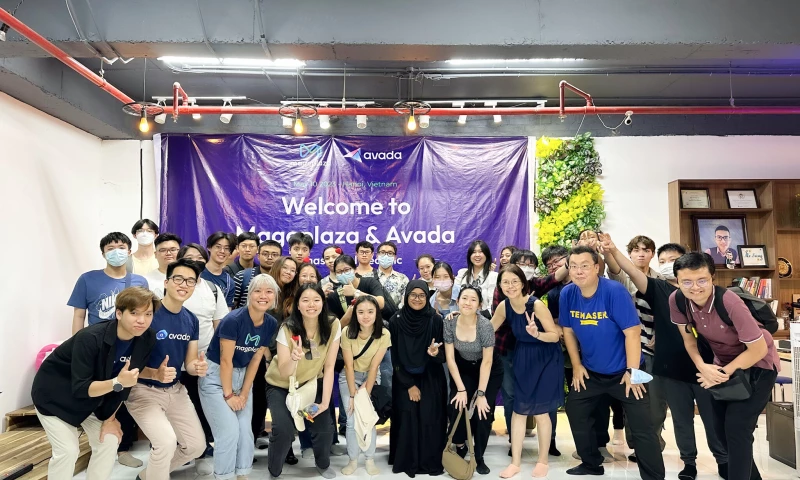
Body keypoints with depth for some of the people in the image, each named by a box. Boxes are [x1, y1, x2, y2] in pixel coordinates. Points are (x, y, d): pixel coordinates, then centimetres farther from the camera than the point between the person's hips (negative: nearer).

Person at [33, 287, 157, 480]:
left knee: (109, 440, -2)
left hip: (91, 396, 6)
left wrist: (110, 417, -5)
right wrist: (116, 382, -47)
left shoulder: (147, 339, -19)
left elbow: (126, 384, -7)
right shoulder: (90, 338, -35)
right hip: (54, 393, -5)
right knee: (68, 451, -11)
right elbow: (80, 388, -33)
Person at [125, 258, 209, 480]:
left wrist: (198, 368, -19)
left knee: (197, 445, 11)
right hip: (143, 390, -6)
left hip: (175, 390, 7)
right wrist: (156, 374, -36)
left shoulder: (191, 320, 0)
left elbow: (189, 363, 4)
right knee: (167, 441, -26)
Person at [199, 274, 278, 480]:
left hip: (241, 376, 6)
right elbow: (226, 360, -19)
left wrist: (244, 393, 0)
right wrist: (228, 395, -12)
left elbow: (255, 360, 0)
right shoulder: (233, 320, -24)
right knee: (229, 432, -8)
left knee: (246, 431, 5)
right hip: (216, 378, -6)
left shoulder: (271, 324, -6)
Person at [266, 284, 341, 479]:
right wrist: (293, 359, -47)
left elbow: (329, 367, -13)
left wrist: (325, 402, -19)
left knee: (325, 426, -12)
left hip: (311, 383, 2)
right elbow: (284, 373, -25)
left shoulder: (333, 326, -19)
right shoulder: (287, 329, -24)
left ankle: (323, 464, 21)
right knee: (284, 430, -21)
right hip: (280, 386, -2)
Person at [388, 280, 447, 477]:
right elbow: (395, 356, -5)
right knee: (407, 421, 3)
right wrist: (409, 384, -8)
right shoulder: (396, 320, -8)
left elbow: (443, 354, -6)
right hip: (404, 380, 0)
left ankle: (431, 462, 18)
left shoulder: (435, 320, -9)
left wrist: (436, 353, -30)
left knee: (430, 421, 2)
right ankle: (407, 462, 19)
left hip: (431, 380, 0)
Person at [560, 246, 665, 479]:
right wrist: (577, 365, 4)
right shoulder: (567, 294, -9)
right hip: (590, 372, 5)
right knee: (575, 412, 14)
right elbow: (568, 330, 4)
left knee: (642, 427, -4)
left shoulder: (614, 291, -23)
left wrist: (632, 371, -20)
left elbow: (632, 332, -22)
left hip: (623, 371, -5)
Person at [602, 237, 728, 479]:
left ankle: (723, 460, 30)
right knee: (681, 418, 12)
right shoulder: (657, 289, 0)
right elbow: (633, 271, -17)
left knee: (714, 416, 11)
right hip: (671, 368, 0)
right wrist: (613, 252, -33)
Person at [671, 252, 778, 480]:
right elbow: (689, 339, -6)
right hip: (722, 363, 6)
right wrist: (703, 367, -21)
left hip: (758, 364, -6)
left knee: (736, 429, -12)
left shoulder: (729, 302, -35)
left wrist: (725, 373, -22)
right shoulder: (676, 300, -21)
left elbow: (759, 349, -26)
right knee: (722, 429, 15)